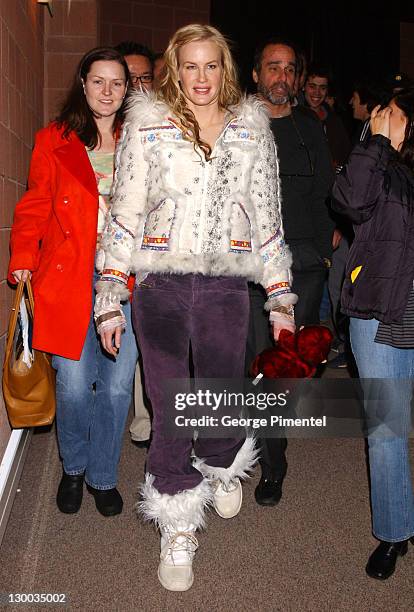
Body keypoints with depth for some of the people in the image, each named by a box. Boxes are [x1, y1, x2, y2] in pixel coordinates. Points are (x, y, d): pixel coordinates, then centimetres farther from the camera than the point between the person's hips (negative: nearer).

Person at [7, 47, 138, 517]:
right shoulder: (54, 141, 9)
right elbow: (34, 207, 7)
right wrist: (23, 261, -5)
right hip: (68, 277, -1)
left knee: (116, 385, 3)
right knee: (74, 385, 1)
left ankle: (103, 476, 26)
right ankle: (73, 469, 30)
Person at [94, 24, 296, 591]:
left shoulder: (252, 128, 10)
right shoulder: (147, 124, 4)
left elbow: (267, 213, 11)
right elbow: (125, 213, 2)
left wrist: (281, 296, 8)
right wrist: (109, 299, -3)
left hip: (225, 287, 1)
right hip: (160, 287, -1)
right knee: (170, 412, 4)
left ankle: (221, 469, 44)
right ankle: (178, 531, 24)